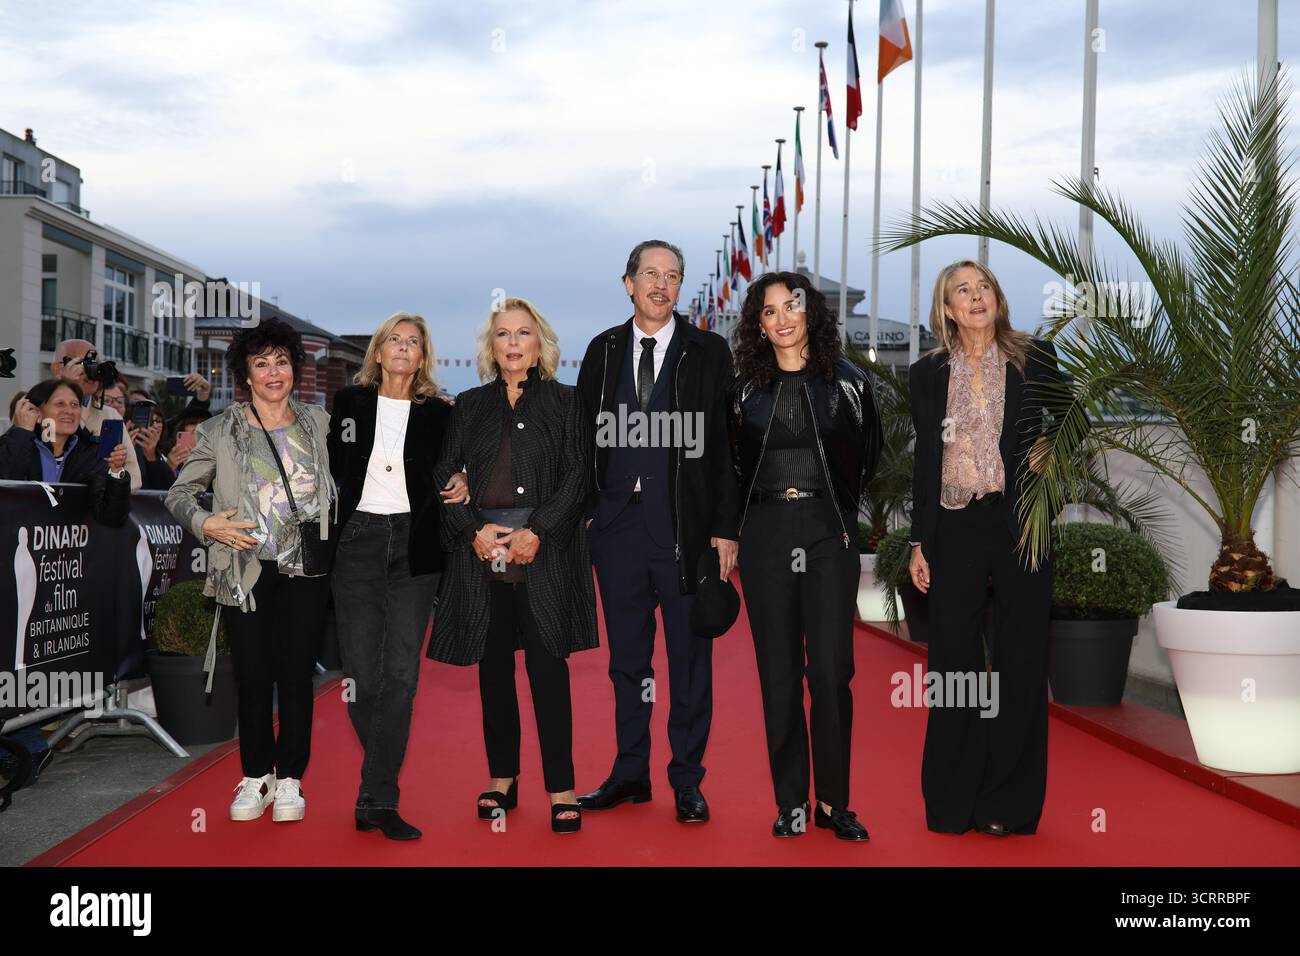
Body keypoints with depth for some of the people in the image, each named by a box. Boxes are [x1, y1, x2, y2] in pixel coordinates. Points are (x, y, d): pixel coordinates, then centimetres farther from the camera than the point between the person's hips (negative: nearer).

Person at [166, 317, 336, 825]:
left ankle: (289, 778, 14)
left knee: (297, 674, 1)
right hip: (246, 570, -1)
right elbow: (179, 493, 6)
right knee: (252, 676, 2)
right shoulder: (220, 431, 2)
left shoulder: (319, 424, 7)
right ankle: (256, 776, 19)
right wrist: (206, 524, -11)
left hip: (305, 569, 1)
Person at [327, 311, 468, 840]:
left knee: (401, 674, -7)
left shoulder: (438, 413, 7)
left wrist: (460, 487, -7)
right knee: (360, 672, 2)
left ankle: (377, 798, -4)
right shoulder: (349, 401, 8)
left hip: (415, 548, -1)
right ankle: (381, 781, 21)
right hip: (357, 543, 1)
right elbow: (334, 468, 10)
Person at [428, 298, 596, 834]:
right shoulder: (470, 406, 13)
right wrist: (474, 530, -8)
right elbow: (445, 476, 8)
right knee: (494, 665, 7)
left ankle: (561, 788, 0)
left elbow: (576, 477, 0)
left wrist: (536, 532, -12)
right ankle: (502, 779, 18)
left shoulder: (563, 402, 8)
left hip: (545, 548, -2)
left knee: (548, 667, -4)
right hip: (481, 549, 3)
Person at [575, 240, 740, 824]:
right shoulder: (604, 351, 10)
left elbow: (725, 445, -2)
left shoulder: (708, 352, 1)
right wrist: (581, 511, 4)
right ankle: (630, 774, 24)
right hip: (617, 527, 3)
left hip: (686, 528, -3)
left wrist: (725, 527, -7)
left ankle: (687, 780, 15)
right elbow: (584, 436, 11)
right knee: (626, 657, 12)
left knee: (690, 658, 4)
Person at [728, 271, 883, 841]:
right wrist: (762, 505, 8)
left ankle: (833, 802, 5)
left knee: (831, 671, -6)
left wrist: (840, 509, 11)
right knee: (779, 671, 3)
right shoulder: (744, 388, 6)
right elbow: (728, 463, 17)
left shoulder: (846, 383, 4)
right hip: (766, 534, 1)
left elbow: (868, 454, 17)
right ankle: (790, 802, 11)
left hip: (829, 534, -1)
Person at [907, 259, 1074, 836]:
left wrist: (1051, 448, -5)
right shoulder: (928, 374, 8)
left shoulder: (1035, 359, 4)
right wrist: (919, 542, 6)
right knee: (953, 659, 4)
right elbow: (924, 461, 10)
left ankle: (1010, 804, 12)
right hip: (954, 529, 1)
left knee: (1019, 660, 3)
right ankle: (952, 801, 15)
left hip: (1021, 524, -1)